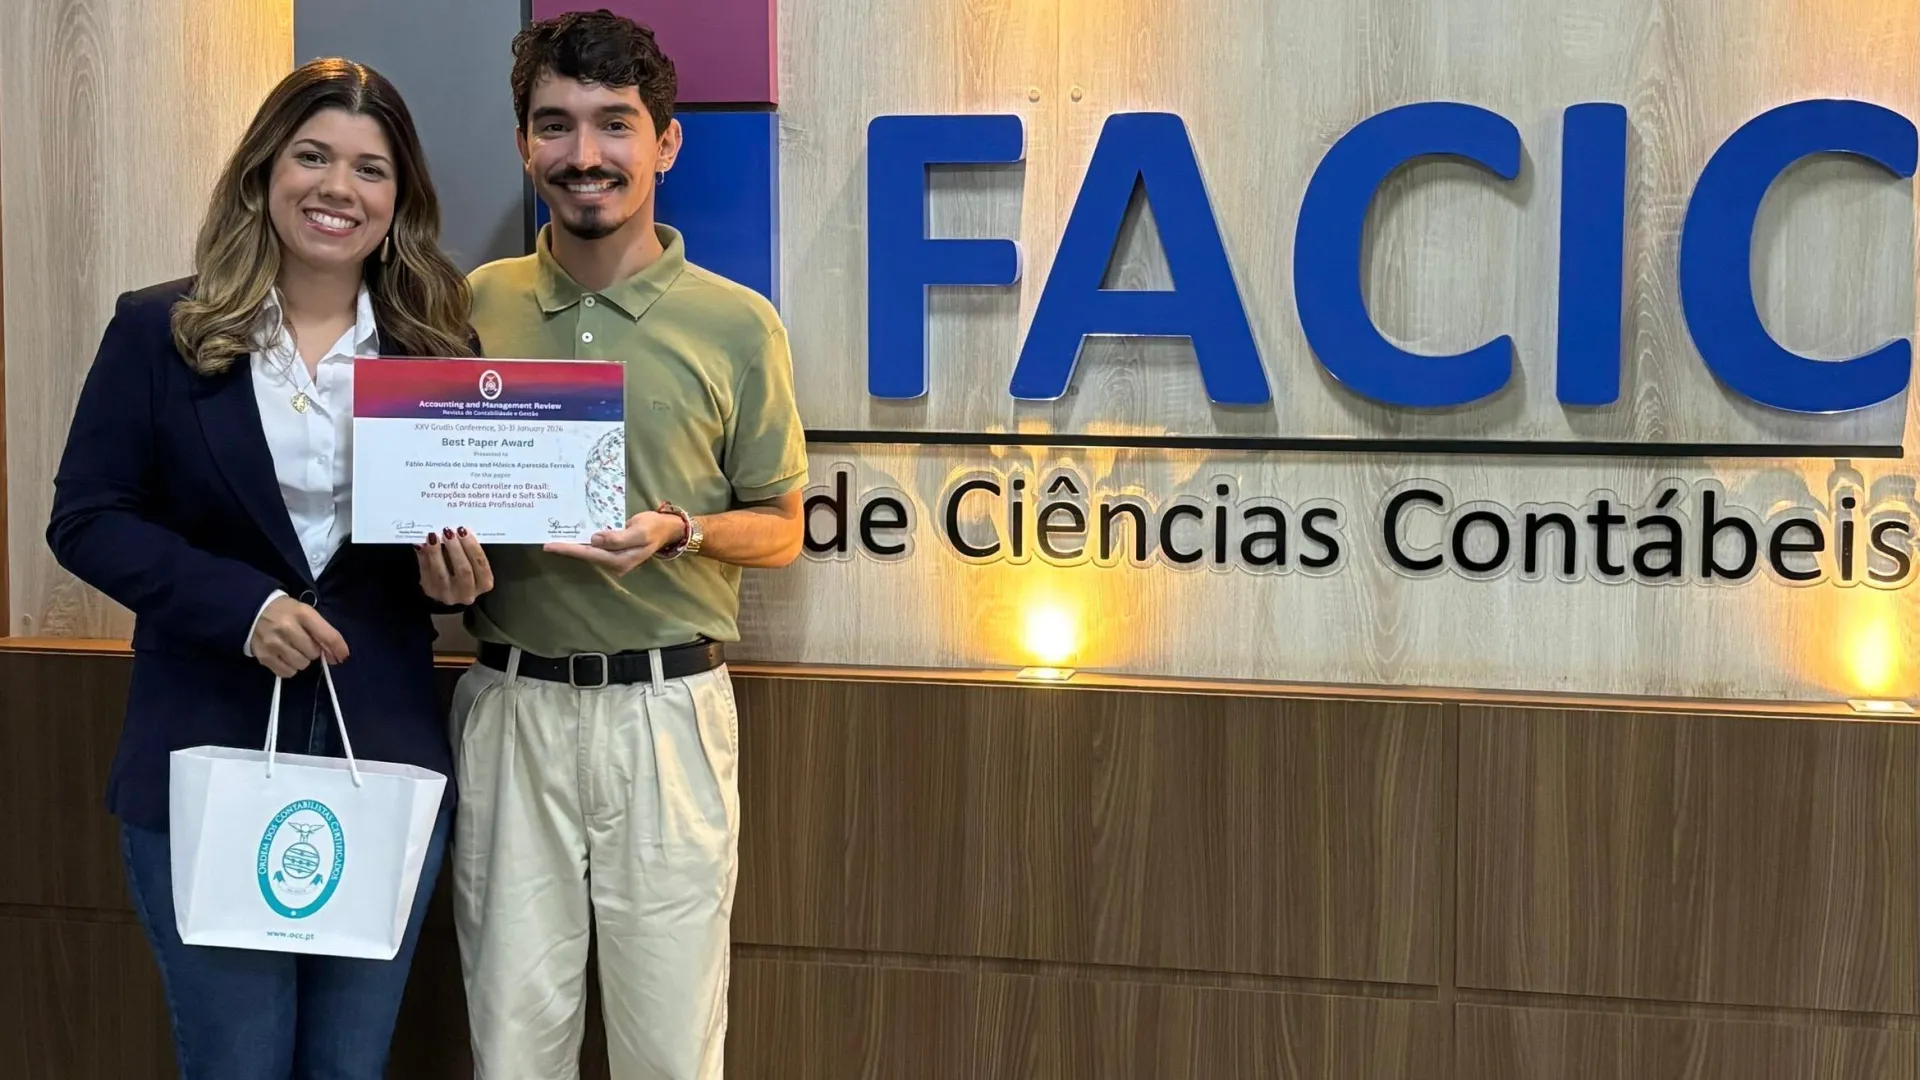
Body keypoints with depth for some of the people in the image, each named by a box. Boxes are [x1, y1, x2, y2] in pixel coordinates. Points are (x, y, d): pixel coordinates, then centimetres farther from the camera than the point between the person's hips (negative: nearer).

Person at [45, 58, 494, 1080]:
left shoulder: (437, 348, 4)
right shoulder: (159, 330, -2)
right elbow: (86, 518, -4)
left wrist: (454, 571, -10)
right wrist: (243, 606, -17)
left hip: (384, 757, 2)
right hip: (209, 761, -2)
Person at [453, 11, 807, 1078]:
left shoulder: (735, 324, -1)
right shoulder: (474, 307, 6)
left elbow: (779, 529, 6)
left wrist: (677, 534, -13)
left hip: (668, 703, -2)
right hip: (509, 704, 2)